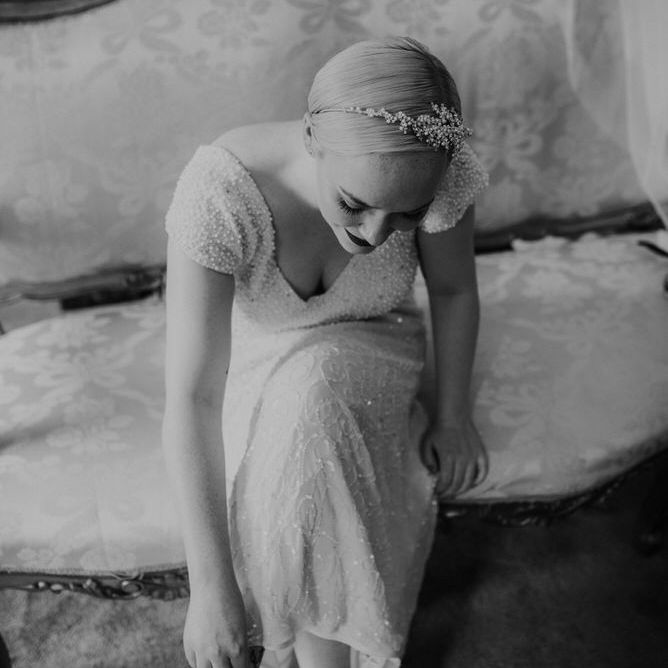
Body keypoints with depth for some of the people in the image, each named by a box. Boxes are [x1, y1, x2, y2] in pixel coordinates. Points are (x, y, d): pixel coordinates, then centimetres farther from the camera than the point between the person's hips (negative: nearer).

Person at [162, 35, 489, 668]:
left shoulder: (439, 169, -28)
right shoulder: (220, 190, -35)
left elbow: (453, 288, -6)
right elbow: (191, 399, -35)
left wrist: (453, 416, -6)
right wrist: (210, 586, -34)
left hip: (363, 359, 2)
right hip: (249, 360, -1)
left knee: (308, 391, -31)